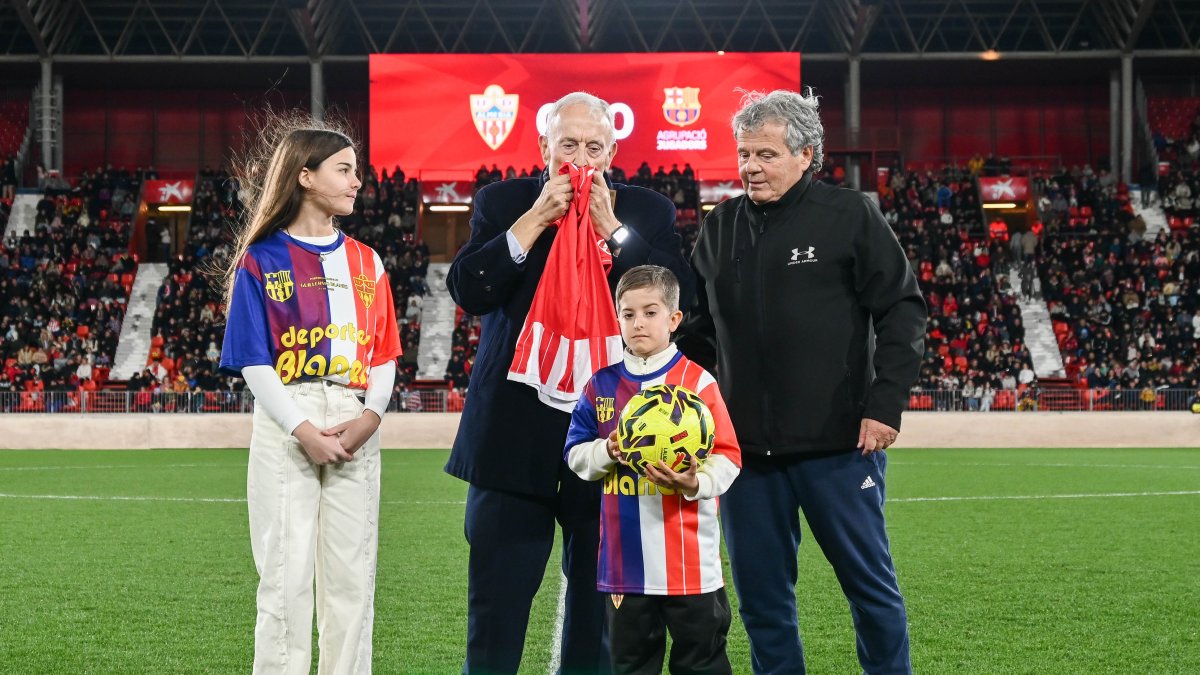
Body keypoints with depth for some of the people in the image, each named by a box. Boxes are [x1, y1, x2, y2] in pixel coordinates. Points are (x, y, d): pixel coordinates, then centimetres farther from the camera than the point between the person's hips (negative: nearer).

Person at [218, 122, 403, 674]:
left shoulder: (366, 263, 14)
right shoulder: (262, 260, 1)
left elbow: (384, 355, 12)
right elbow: (254, 361, -4)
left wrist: (372, 415, -7)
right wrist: (303, 430, -14)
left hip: (354, 428, 4)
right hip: (286, 426, -4)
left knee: (352, 574, 4)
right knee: (288, 574, -5)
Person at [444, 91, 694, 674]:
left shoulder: (648, 212, 5)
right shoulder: (502, 203, 4)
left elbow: (679, 297, -9)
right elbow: (467, 291, -8)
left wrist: (610, 226, -13)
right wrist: (535, 219, -13)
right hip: (516, 433, -1)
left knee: (599, 608, 8)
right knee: (496, 606, 1)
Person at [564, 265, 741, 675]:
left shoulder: (697, 382, -5)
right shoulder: (601, 385, 6)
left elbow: (727, 458, -6)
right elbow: (575, 454, 9)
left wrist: (695, 483, -25)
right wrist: (608, 452, -11)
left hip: (689, 557, -3)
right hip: (624, 558, 4)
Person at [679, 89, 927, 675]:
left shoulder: (850, 216, -2)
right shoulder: (719, 227, 11)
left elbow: (901, 312, -4)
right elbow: (699, 329, 20)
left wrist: (885, 404, -11)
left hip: (839, 443, -4)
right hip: (745, 446, 4)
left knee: (869, 582, 5)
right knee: (761, 598, 8)